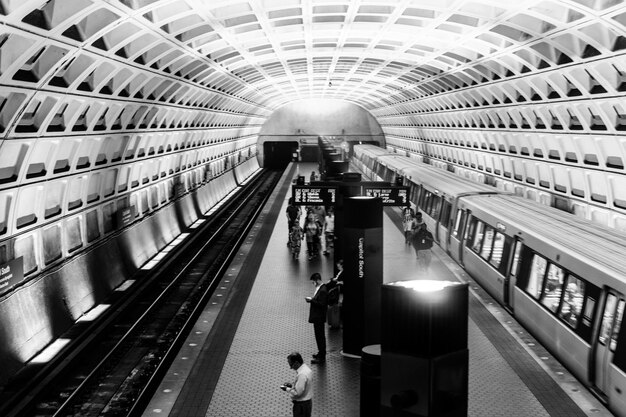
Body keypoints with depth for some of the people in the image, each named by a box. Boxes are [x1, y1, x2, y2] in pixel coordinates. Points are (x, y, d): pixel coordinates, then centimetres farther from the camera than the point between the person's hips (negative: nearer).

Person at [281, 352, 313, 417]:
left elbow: (297, 393, -26)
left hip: (301, 405, -9)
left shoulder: (302, 374, -28)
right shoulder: (306, 369, 2)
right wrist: (292, 384, 6)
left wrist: (287, 389, -12)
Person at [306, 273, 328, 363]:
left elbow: (321, 304, -24)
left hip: (319, 317, -10)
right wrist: (312, 299, 2)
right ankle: (321, 352, 32)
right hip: (317, 317, 10)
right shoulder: (319, 288, 11)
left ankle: (321, 357, 0)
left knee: (320, 336, -4)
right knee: (319, 336, 19)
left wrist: (311, 300, -19)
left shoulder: (323, 290, -21)